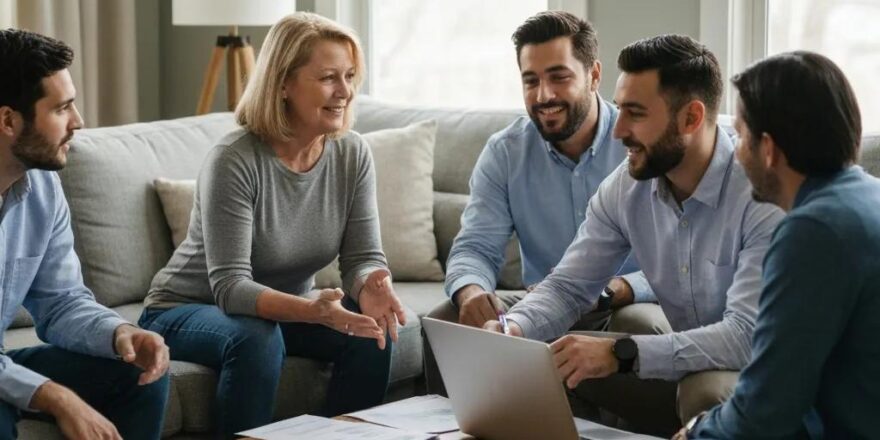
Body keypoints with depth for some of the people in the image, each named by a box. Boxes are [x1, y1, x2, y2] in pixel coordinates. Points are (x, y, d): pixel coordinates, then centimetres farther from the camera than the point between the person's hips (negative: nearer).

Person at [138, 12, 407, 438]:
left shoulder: (352, 154, -9)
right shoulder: (234, 160, -26)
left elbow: (363, 257, -10)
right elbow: (230, 286, -30)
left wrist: (371, 289, -35)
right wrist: (311, 309, -47)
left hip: (284, 308, 5)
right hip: (187, 311, -5)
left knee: (371, 332, -20)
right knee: (256, 339, -36)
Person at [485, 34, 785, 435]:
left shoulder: (763, 195, -25)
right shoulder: (625, 188, -4)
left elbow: (749, 336, -32)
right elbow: (569, 286, 3)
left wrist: (620, 354, -39)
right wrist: (515, 328, -20)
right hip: (685, 368, 6)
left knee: (704, 392, -37)